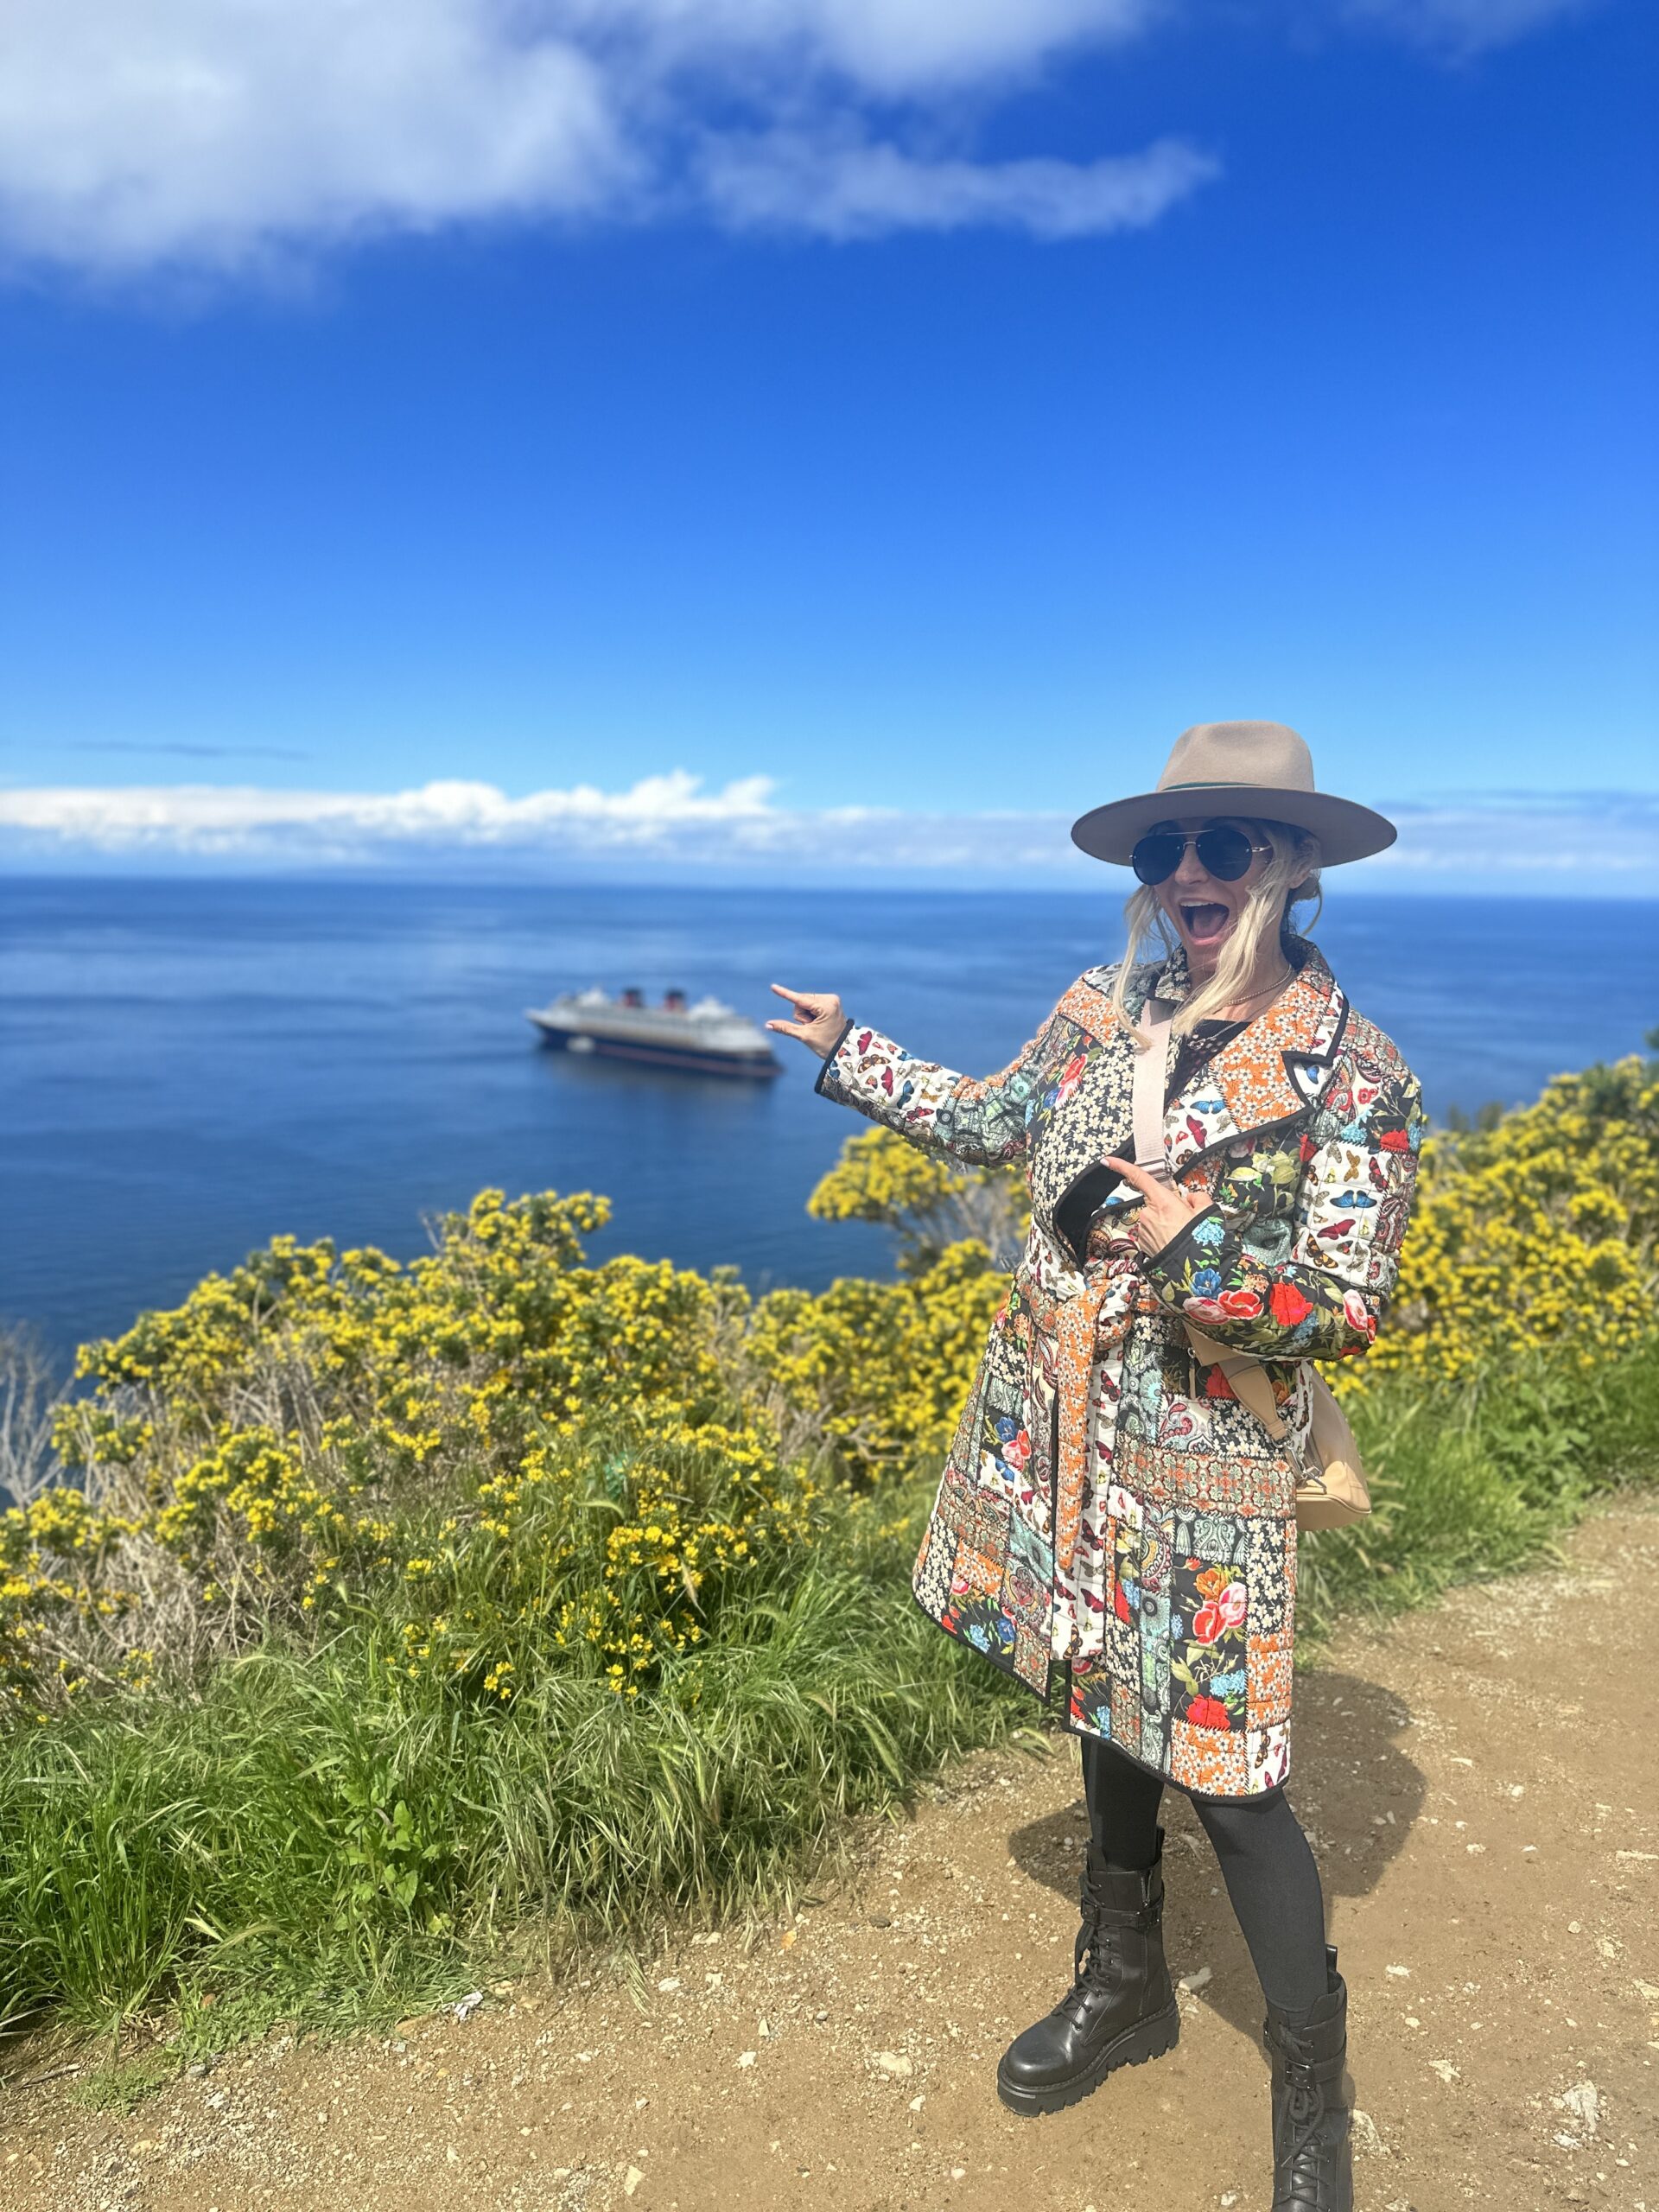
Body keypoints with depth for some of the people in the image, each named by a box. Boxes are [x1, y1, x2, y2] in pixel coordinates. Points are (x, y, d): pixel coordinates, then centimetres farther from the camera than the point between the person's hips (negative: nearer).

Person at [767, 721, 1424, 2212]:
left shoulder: (1354, 1076, -14)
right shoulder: (1104, 1009, 0)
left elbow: (1347, 1310, -14)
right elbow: (994, 1124, 17)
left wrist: (1198, 1254, -31)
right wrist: (849, 1053, 21)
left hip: (1206, 1470, -5)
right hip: (1061, 1443, 5)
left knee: (1224, 1771, 1)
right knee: (1104, 1707, 21)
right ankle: (1127, 1988, 45)